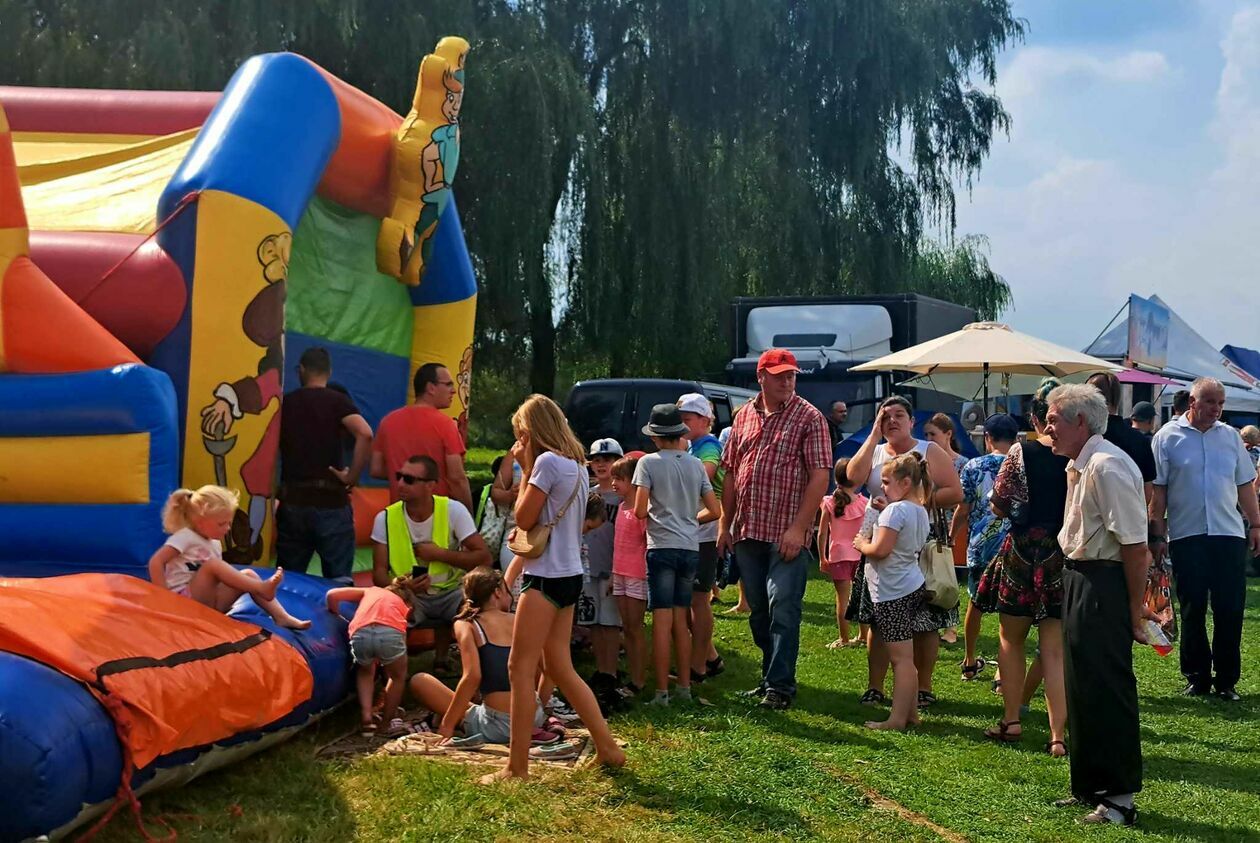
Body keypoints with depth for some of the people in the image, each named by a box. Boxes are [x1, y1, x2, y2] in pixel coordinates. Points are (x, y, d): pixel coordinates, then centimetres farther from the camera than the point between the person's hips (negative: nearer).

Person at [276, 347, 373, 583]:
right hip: (331, 501, -3)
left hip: (292, 500, 3)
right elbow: (365, 434, -19)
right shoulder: (338, 400, -2)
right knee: (339, 579, -1)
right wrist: (352, 477, -10)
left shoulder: (284, 403, 8)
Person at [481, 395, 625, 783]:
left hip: (547, 577, -10)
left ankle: (517, 768, -4)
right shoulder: (575, 464, 15)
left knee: (520, 668, -6)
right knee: (561, 668, 15)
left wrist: (525, 468, -4)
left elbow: (524, 518, -10)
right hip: (568, 574, 10)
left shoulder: (547, 461, -13)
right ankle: (608, 748, 19)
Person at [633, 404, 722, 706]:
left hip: (662, 546, -5)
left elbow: (640, 510, -10)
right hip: (690, 548, 5)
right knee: (681, 620, 13)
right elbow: (714, 511, 10)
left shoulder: (649, 463, -5)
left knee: (662, 621, -3)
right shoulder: (695, 464, 9)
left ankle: (662, 691, -3)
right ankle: (684, 687, 17)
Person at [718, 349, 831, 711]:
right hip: (747, 532, 6)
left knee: (783, 609, -6)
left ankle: (780, 686, -1)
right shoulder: (744, 416, 12)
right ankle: (771, 677, 25)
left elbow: (819, 477, -11)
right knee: (758, 612, 13)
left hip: (788, 534, -5)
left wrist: (798, 528, -17)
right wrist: (725, 525, 10)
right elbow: (730, 473, 15)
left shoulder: (808, 417, -4)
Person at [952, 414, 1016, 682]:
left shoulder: (973, 467, -4)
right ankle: (1004, 670, 4)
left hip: (979, 545, 2)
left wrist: (951, 537, 14)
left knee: (975, 602, 18)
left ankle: (970, 663, 30)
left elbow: (963, 509, 0)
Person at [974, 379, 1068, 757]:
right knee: (1055, 651, 6)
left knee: (1010, 640, 17)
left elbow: (999, 507, -4)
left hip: (1023, 553, -2)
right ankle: (1057, 736, 1)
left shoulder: (1020, 453, -10)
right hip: (1066, 559, 2)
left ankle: (1011, 720, 18)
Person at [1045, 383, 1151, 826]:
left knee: (1106, 688, -3)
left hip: (1105, 586, -10)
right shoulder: (1078, 466, 12)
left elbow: (1136, 546, -22)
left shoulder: (1108, 467, -20)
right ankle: (1091, 786, 30)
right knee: (1081, 685, 17)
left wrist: (1135, 611, -19)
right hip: (1079, 580, 10)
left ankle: (1120, 797, 8)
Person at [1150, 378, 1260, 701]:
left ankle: (1227, 679, 13)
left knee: (1230, 609, 2)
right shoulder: (1168, 437, -1)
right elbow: (1157, 491, -2)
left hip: (1229, 533, 3)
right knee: (1192, 610, 5)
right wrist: (1157, 535, -6)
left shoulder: (1230, 436, 10)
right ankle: (1197, 677, 15)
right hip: (1186, 536, -2)